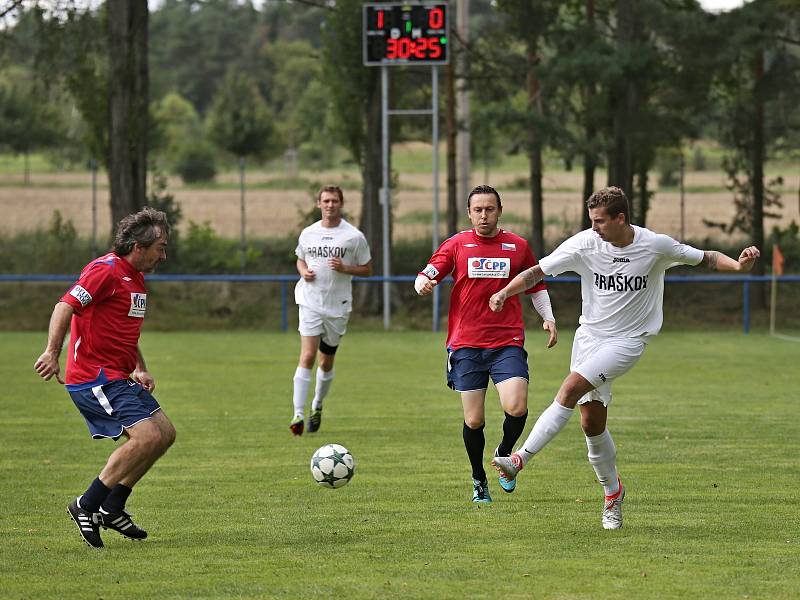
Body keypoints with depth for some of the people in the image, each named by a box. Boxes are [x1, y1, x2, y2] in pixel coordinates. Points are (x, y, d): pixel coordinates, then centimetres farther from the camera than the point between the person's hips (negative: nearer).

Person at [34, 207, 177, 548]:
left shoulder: (136, 278, 18)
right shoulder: (106, 270, -13)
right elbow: (66, 306, -24)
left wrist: (140, 369, 15)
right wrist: (52, 353, -34)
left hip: (118, 377, 10)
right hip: (94, 376, -10)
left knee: (165, 433, 10)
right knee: (147, 436, -19)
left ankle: (112, 508, 16)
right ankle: (86, 506, -11)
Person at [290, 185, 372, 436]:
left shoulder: (354, 236, -1)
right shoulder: (308, 234, 6)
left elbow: (367, 269, 5)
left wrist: (344, 268, -14)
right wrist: (304, 272, -2)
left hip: (338, 306, 0)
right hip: (310, 302, 0)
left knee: (326, 363, 10)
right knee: (307, 357, -14)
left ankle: (317, 406, 33)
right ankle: (298, 414, -17)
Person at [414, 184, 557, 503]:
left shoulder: (518, 246, 9)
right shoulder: (457, 244, 6)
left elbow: (536, 286, 21)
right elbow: (427, 274, 2)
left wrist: (548, 318, 9)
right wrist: (423, 283, -21)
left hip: (508, 342, 0)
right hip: (466, 345, 0)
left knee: (516, 408, -18)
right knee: (474, 421, -1)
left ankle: (504, 453, 13)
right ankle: (479, 481, 21)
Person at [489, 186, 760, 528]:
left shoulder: (655, 246, -12)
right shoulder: (585, 243, -8)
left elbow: (705, 258, 1)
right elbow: (537, 272, -7)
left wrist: (739, 265, -18)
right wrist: (504, 293, -22)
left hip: (628, 341, -4)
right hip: (589, 336, 4)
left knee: (571, 388, -24)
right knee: (591, 422, 2)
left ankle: (521, 459, -25)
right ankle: (613, 493, 23)